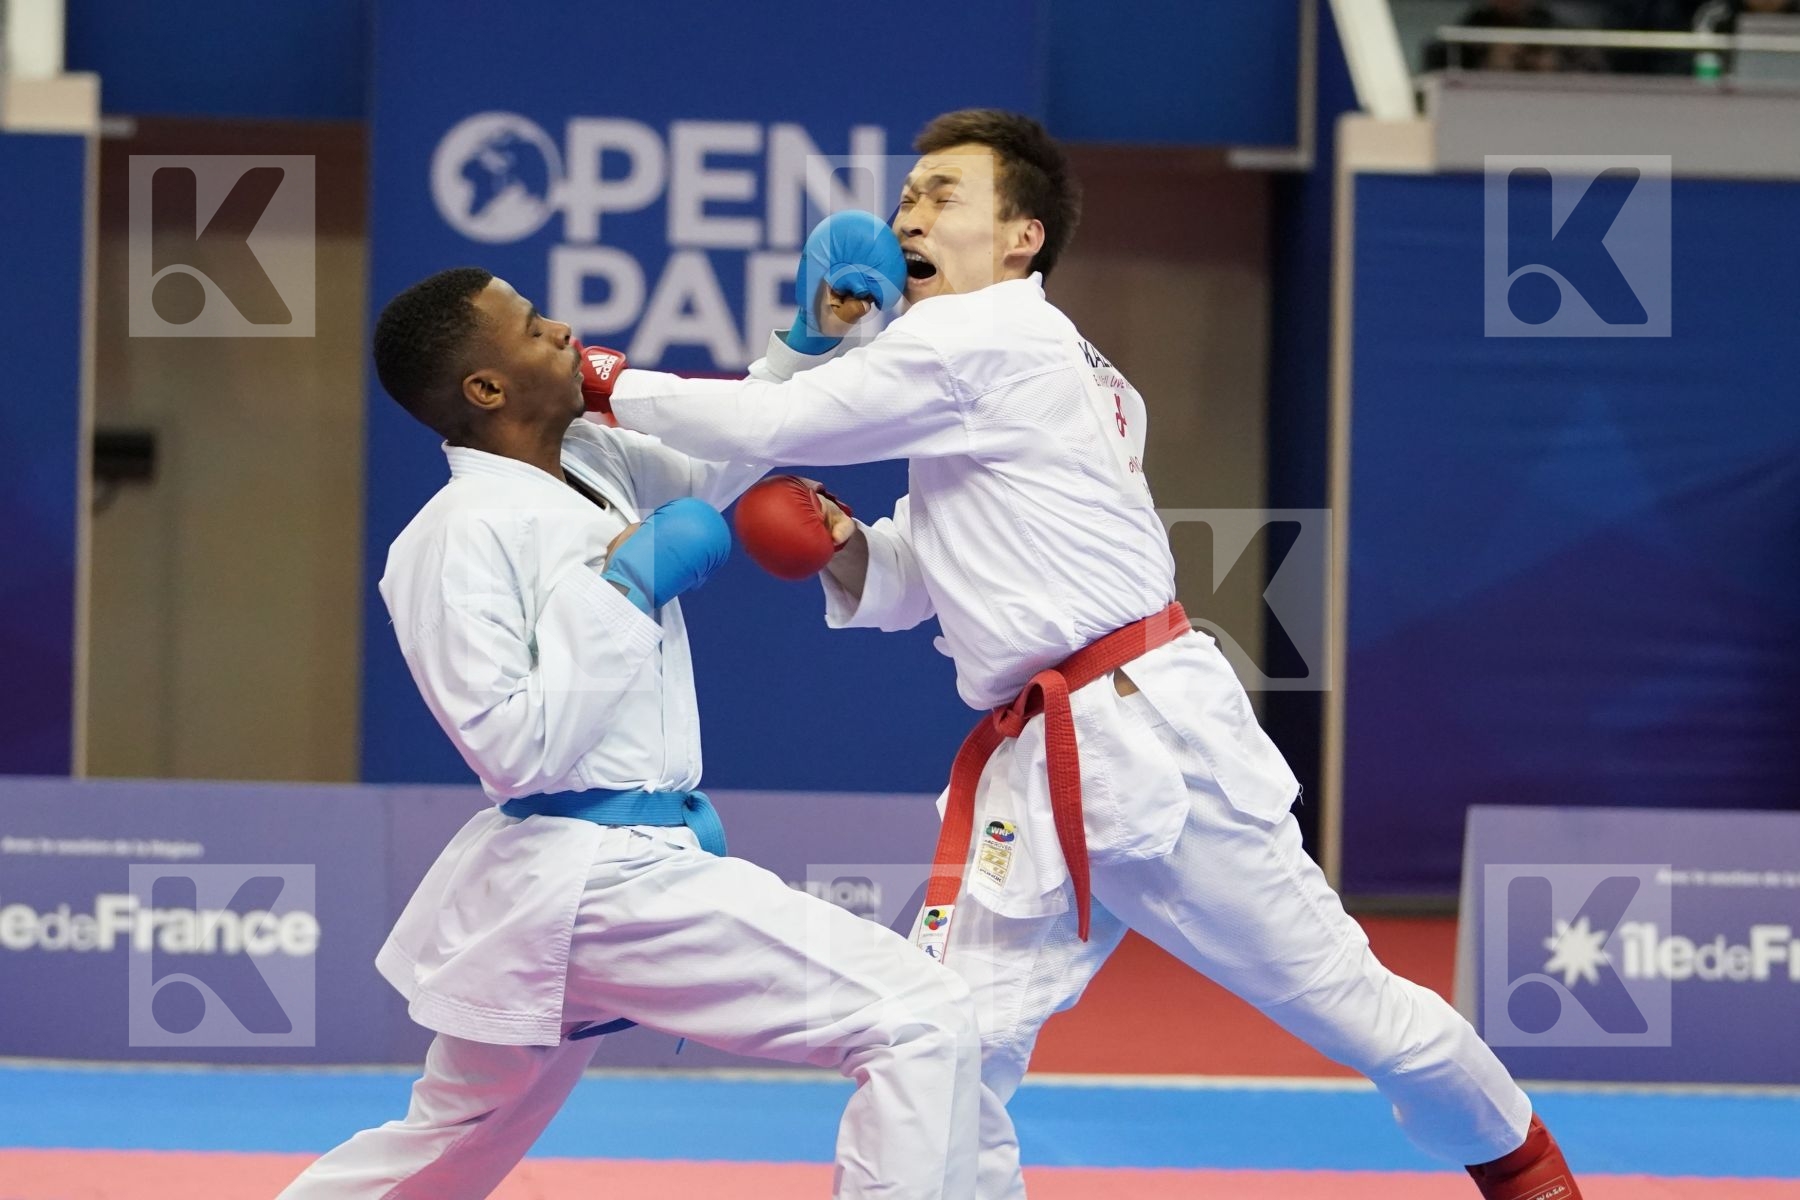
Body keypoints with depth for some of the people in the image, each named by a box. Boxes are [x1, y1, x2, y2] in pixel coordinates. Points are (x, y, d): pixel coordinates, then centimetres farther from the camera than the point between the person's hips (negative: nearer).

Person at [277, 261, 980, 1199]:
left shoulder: (597, 464, 8)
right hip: (608, 880, -10)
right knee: (922, 1023, -15)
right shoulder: (461, 538, -16)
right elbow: (514, 750, -20)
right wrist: (631, 585, -18)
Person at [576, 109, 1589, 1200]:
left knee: (1344, 996, 1)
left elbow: (774, 423, -14)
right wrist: (848, 553, 1)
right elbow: (914, 581, 22)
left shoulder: (985, 337, -10)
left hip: (1151, 736, -9)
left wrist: (618, 389, -2)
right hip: (1035, 774, 9)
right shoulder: (1013, 371, 20)